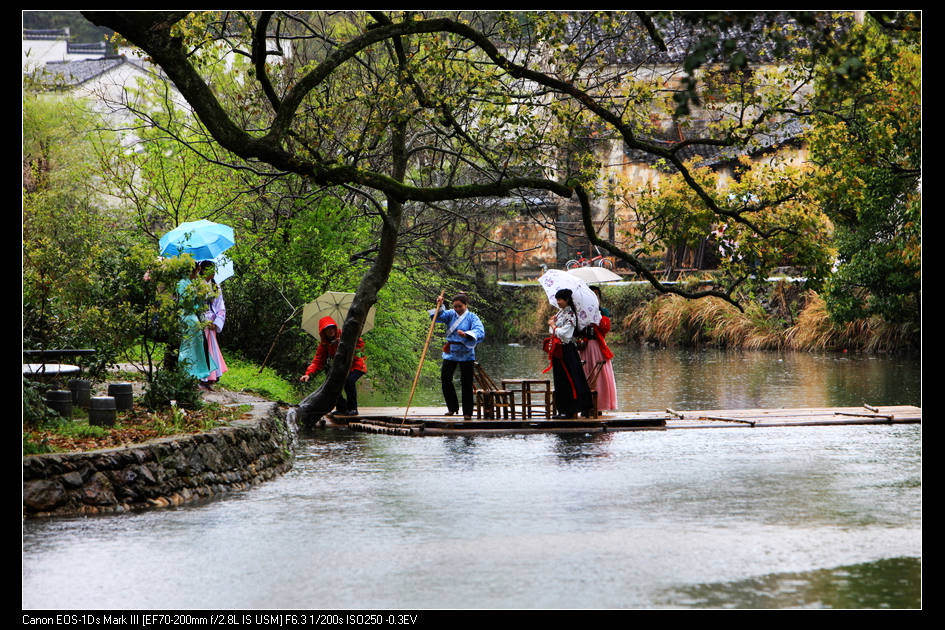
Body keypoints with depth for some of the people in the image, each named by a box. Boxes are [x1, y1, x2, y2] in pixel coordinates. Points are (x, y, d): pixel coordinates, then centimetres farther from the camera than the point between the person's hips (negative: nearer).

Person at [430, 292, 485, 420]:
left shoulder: (472, 317, -5)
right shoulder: (451, 314, 7)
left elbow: (480, 332, -21)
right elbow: (439, 316, -6)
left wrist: (465, 334, -36)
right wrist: (438, 306, -22)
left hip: (466, 354, -4)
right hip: (450, 352, 4)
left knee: (466, 383, -1)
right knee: (445, 379, -1)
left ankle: (467, 413, 7)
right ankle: (452, 408, 16)